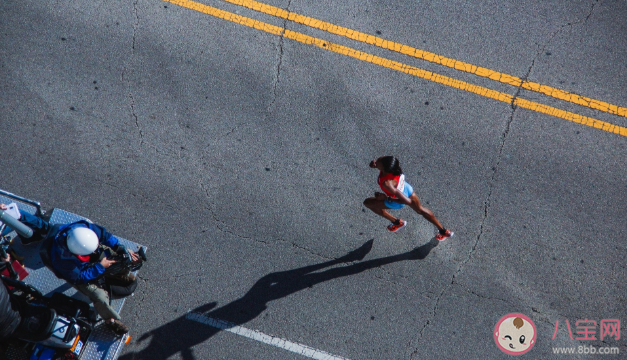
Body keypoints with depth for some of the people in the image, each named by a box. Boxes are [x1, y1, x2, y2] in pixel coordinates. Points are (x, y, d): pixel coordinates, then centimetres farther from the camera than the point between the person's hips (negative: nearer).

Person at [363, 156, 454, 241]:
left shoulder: (387, 183, -47)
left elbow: (407, 201, -40)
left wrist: (385, 198, -32)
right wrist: (375, 163, -25)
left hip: (397, 201, -6)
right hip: (407, 189, 6)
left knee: (367, 203, 14)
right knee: (420, 209, 30)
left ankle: (396, 222, 29)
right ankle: (444, 231, 46)